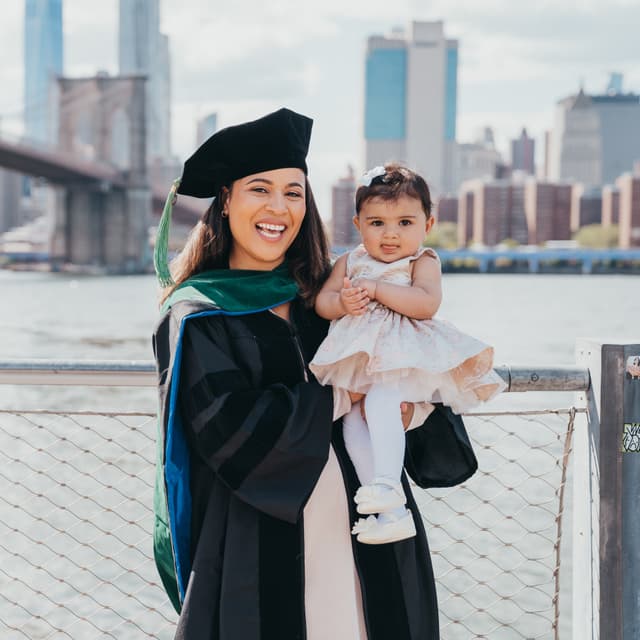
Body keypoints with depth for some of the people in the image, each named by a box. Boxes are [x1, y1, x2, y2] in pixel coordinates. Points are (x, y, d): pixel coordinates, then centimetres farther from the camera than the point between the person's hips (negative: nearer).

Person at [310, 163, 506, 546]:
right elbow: (322, 301, 9)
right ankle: (390, 509, -13)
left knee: (380, 400, -32)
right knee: (351, 416, -14)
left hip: (405, 356, -5)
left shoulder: (424, 262, -1)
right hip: (359, 359, 5)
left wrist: (376, 289, -18)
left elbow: (426, 304, -18)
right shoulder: (350, 263, 13)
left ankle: (387, 484, -33)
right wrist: (343, 302, -14)